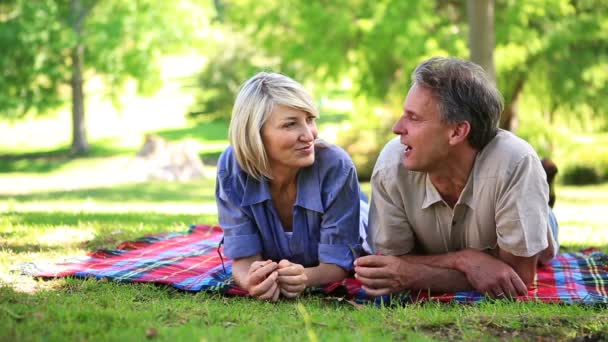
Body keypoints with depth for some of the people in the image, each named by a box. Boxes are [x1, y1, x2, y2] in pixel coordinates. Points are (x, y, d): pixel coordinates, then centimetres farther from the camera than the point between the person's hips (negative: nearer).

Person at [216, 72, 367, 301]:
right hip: (273, 269, 1)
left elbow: (337, 263, -32)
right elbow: (244, 257, -28)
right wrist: (251, 281, -54)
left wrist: (305, 277, -57)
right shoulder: (232, 168, -32)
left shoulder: (336, 167, -39)